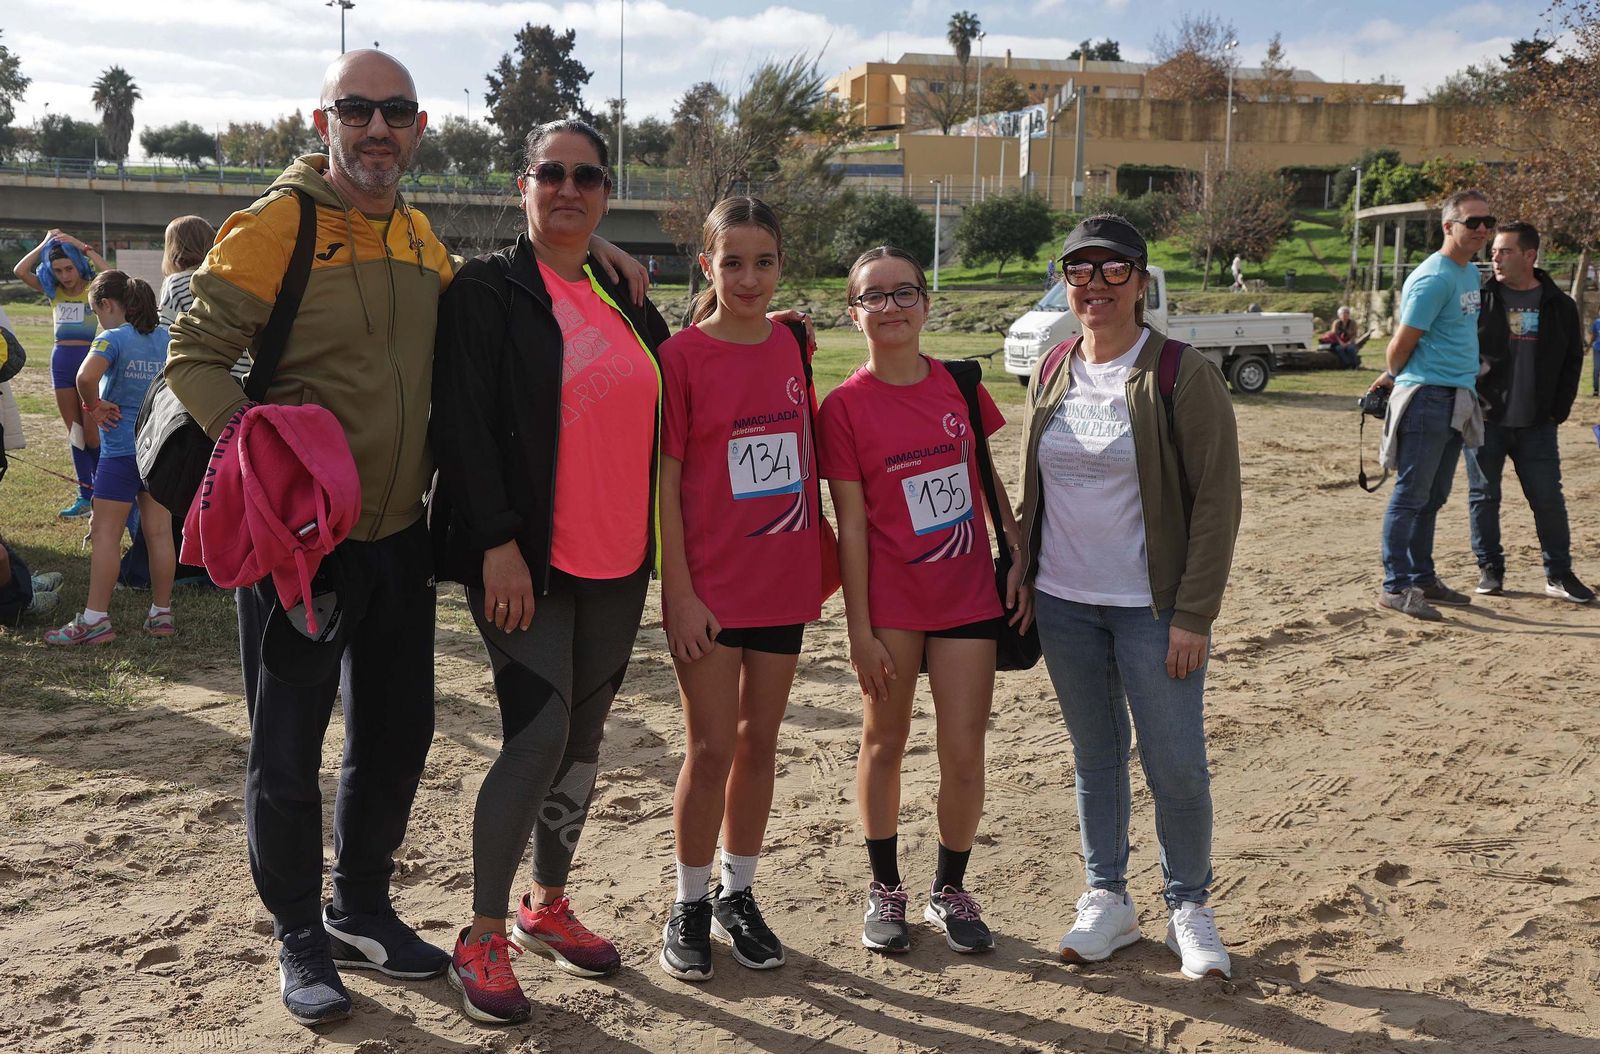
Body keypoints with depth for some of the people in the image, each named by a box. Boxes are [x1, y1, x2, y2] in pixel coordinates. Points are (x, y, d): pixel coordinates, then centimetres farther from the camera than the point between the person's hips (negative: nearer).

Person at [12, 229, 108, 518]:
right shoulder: (52, 290, 6)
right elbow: (20, 271, -5)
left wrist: (83, 247, -21)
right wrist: (45, 244, -3)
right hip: (61, 361, 5)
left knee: (91, 434, -4)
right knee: (74, 433, 8)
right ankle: (85, 496, 14)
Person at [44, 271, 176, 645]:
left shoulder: (113, 338, -11)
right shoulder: (167, 337, 8)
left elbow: (86, 376, -28)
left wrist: (93, 407, -12)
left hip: (122, 449, -6)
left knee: (104, 533, 0)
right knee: (159, 531, 8)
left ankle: (95, 619, 1)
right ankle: (161, 614, 14)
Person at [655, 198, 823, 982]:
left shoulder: (788, 346, 5)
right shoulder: (681, 355, -8)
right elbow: (663, 481, -8)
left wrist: (820, 556, 11)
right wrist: (679, 591, -12)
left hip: (784, 580, 4)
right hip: (709, 590, -4)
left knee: (760, 742, 12)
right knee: (711, 748, 2)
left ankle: (738, 895, 28)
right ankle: (689, 905, 20)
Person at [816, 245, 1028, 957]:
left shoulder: (959, 384, 1)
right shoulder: (844, 407, -8)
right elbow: (851, 524, -8)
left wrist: (1019, 557, 4)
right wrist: (860, 629, -9)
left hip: (967, 593, 2)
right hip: (890, 601, -2)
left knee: (963, 751, 3)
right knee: (885, 744, 12)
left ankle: (951, 890, 24)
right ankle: (885, 890, 29)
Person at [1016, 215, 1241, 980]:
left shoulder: (1182, 375, -9)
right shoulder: (1051, 373, 7)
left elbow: (1217, 500, -10)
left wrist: (1194, 614, -14)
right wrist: (1019, 578, 9)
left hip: (1152, 608, -4)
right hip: (1062, 603, 4)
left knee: (1175, 765, 0)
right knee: (1095, 755, 14)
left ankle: (1189, 906, 21)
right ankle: (1107, 899, 28)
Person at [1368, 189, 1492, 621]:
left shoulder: (1471, 273, 16)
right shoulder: (1434, 278, -14)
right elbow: (1402, 343, -11)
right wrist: (1393, 376, 7)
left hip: (1458, 400, 9)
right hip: (1428, 396, -9)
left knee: (1432, 497, 14)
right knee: (1411, 495, -6)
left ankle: (1422, 577, 22)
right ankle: (1395, 586, -3)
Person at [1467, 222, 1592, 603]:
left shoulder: (1559, 306, 6)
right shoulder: (1478, 299, -1)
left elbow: (1572, 361, 12)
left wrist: (1558, 410, 4)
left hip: (1537, 425, 1)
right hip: (1485, 421, -1)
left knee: (1549, 499, 3)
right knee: (1484, 497, 5)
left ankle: (1559, 574, 14)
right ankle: (1490, 569, 17)